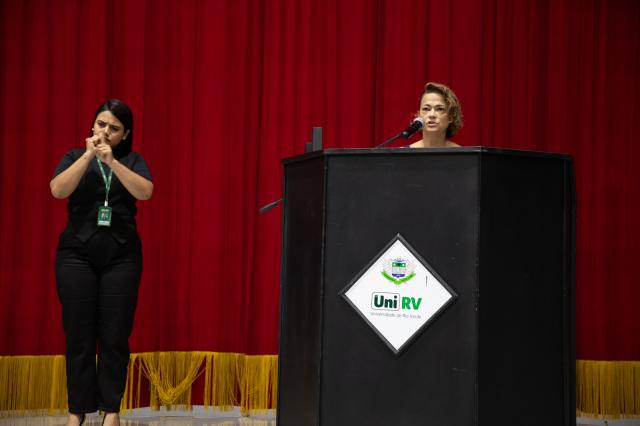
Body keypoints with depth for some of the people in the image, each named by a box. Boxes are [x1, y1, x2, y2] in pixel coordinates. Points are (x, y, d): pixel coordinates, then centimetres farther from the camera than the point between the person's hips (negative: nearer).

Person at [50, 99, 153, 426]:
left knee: (115, 336, -4)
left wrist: (112, 161, -20)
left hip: (121, 256, 0)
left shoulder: (133, 161, 10)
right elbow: (58, 190, -10)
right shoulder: (74, 157, 9)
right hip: (77, 254, 0)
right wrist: (88, 155, -16)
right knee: (78, 334, -2)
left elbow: (145, 192, -10)